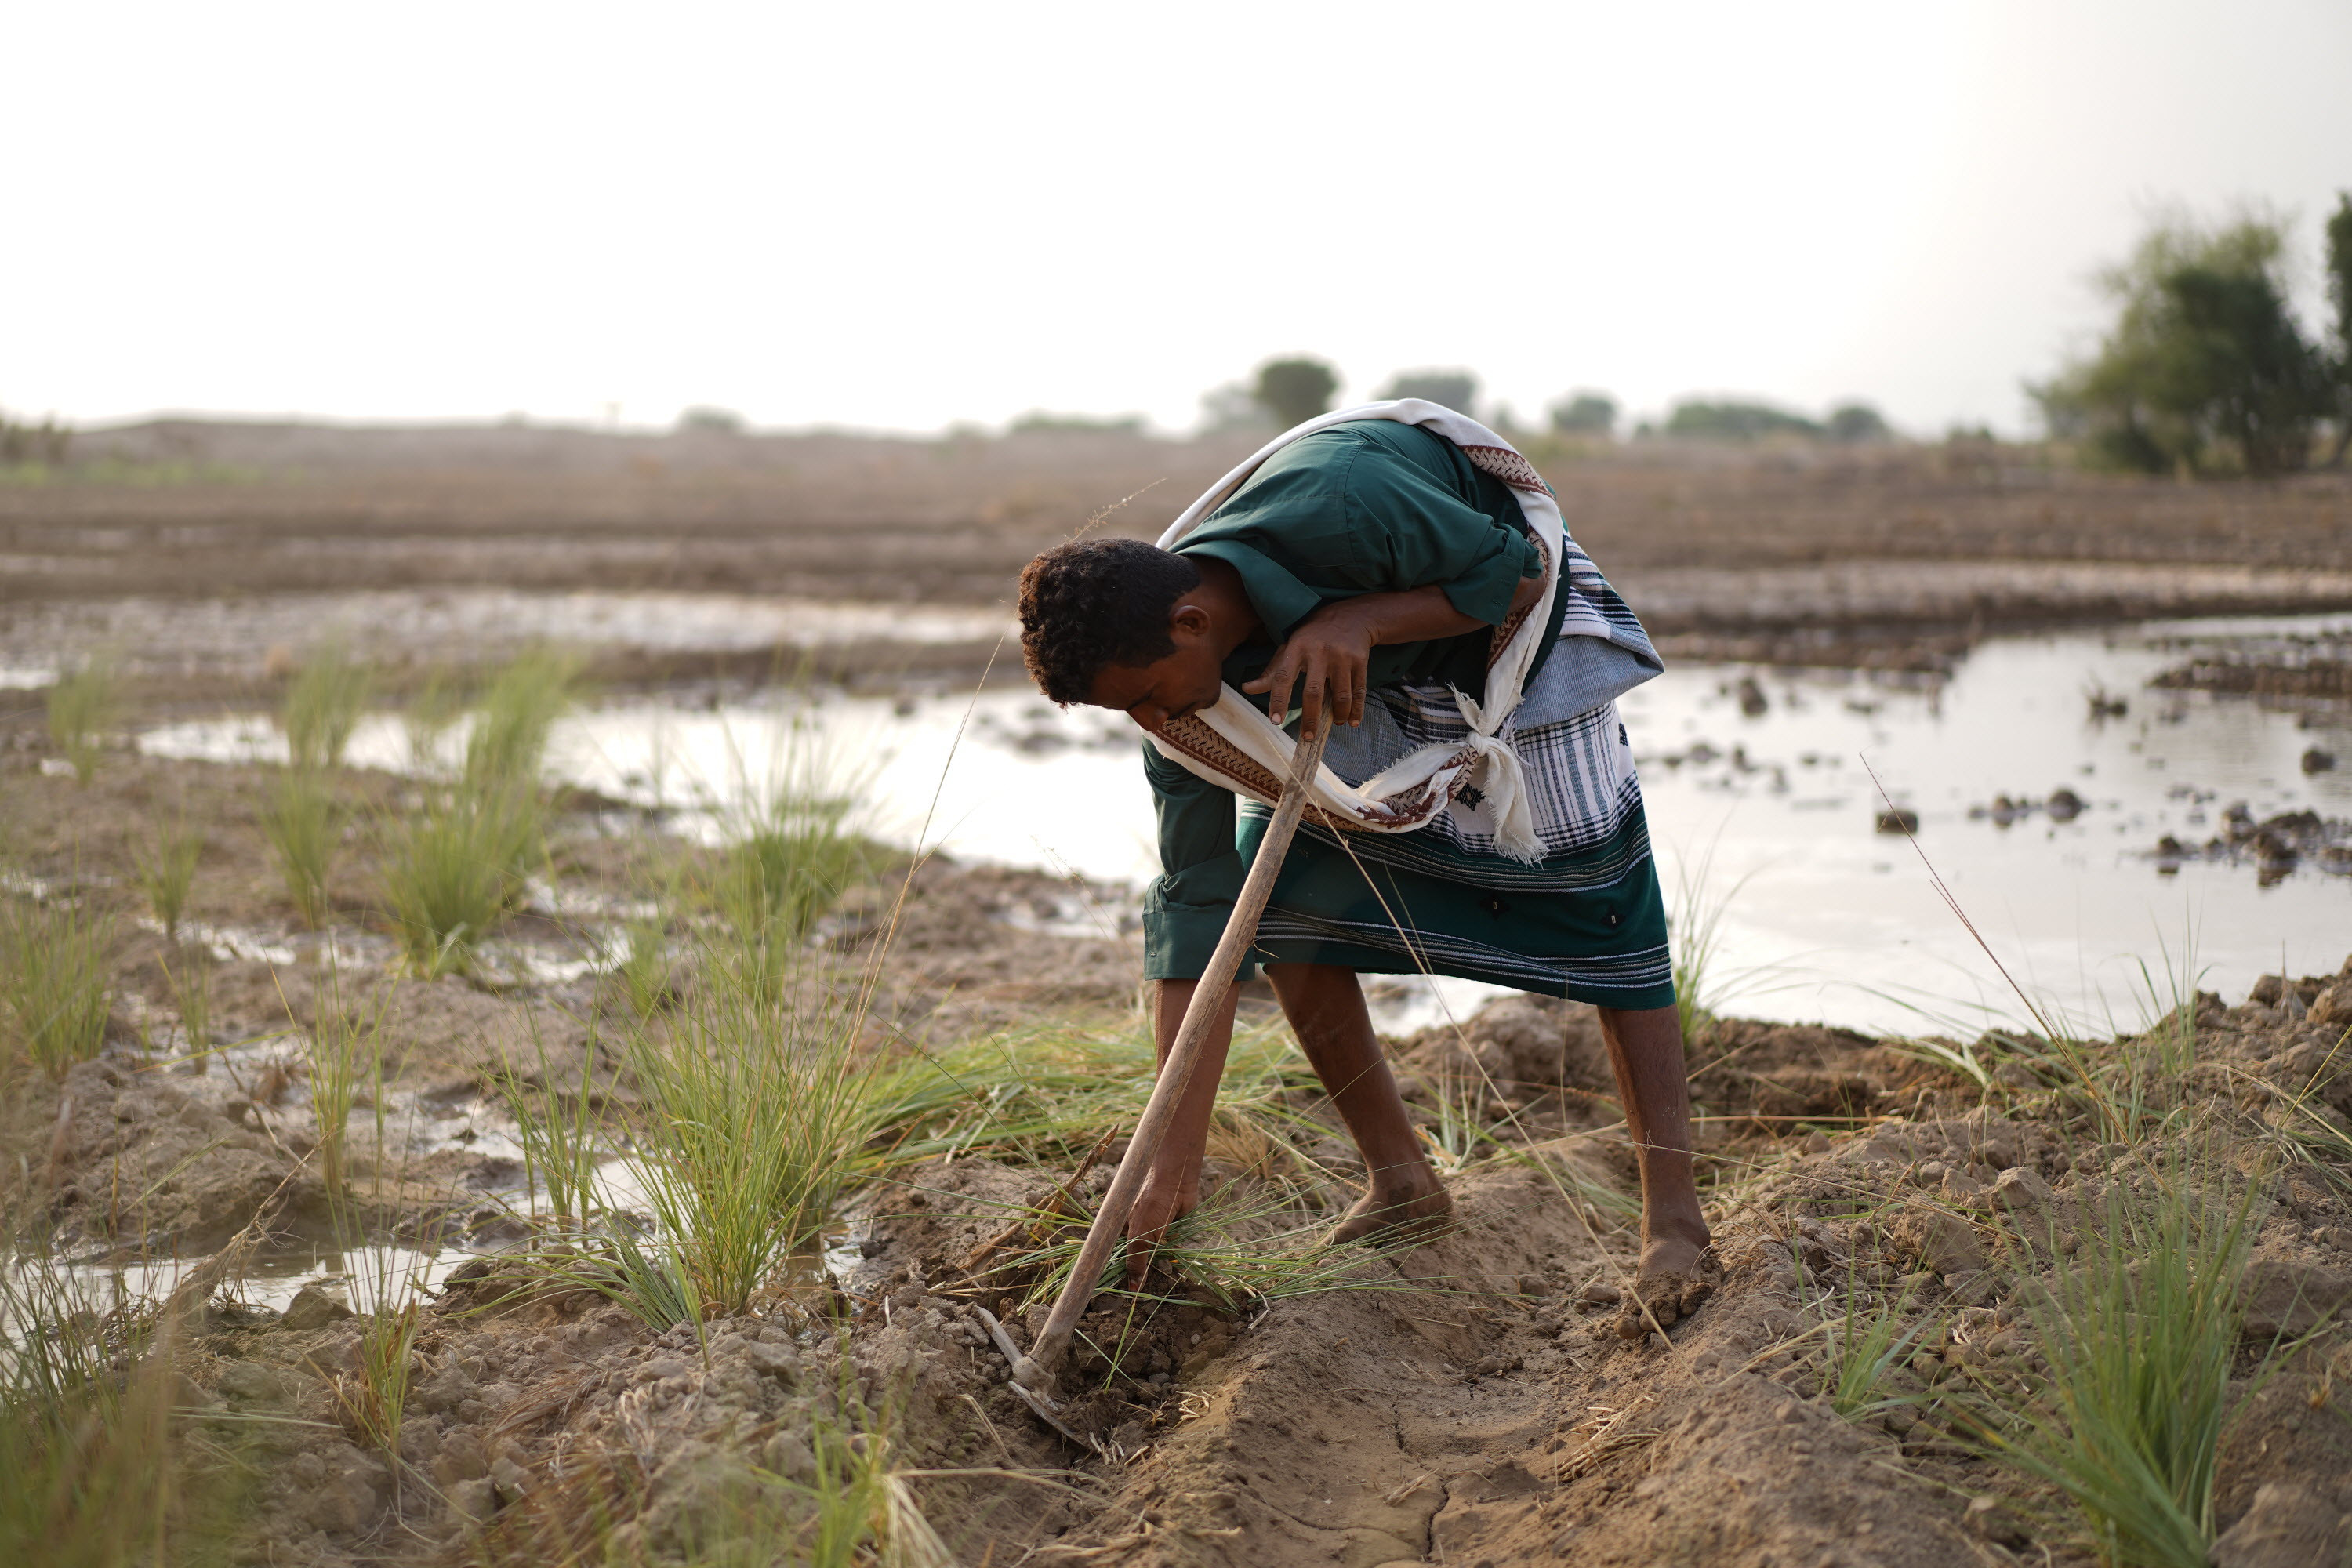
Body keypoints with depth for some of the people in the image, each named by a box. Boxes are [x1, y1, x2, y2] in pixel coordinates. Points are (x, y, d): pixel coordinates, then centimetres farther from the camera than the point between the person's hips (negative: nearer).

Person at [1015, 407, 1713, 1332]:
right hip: (1369, 693, 5)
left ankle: (1673, 1220, -3)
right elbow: (1199, 903, -20)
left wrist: (1358, 620, -42)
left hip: (1519, 649, -4)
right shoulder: (1185, 705, -22)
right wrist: (1175, 1161, -23)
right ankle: (1402, 1186, 6)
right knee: (1282, 894, -8)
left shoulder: (1333, 507, -42)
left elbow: (1520, 574, -26)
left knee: (1605, 910, -9)